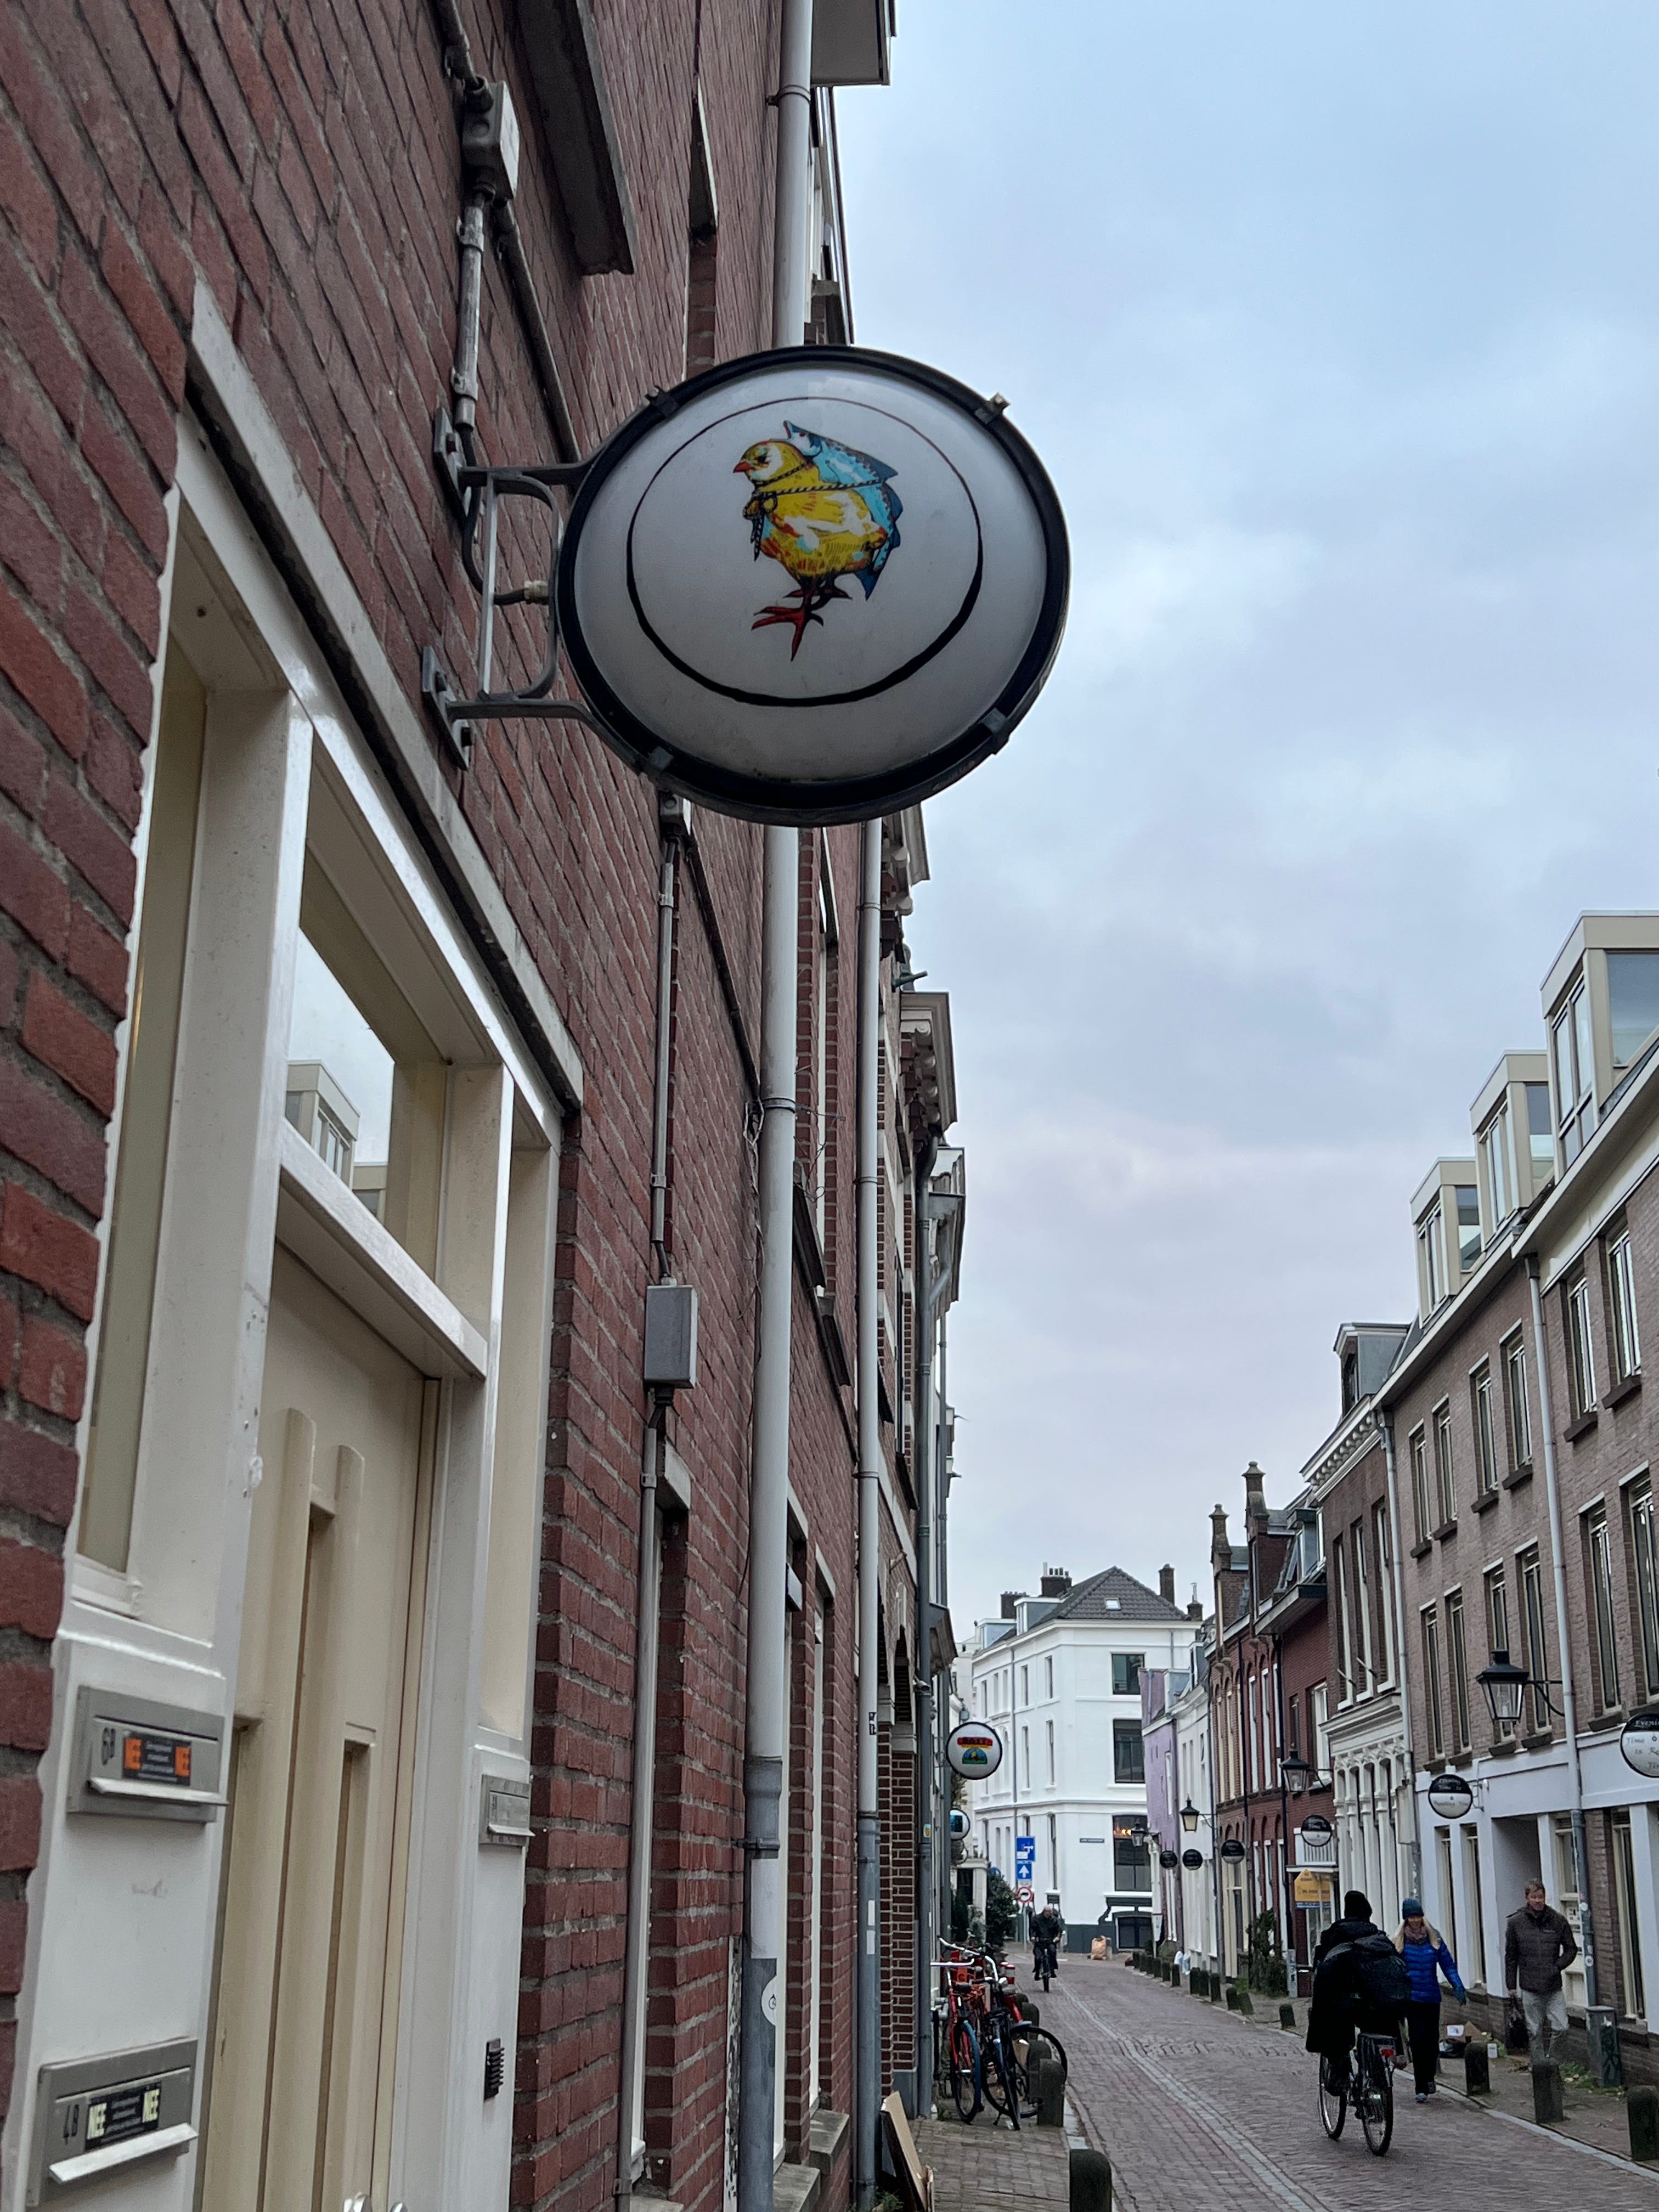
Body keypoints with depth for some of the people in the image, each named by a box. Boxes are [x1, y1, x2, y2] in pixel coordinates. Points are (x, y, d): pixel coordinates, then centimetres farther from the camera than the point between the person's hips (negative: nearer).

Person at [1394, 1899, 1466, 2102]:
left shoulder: (1433, 1937, 7)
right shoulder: (1399, 1940, 2)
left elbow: (1448, 1964, 6)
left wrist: (1458, 1986, -6)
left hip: (1432, 1997, 2)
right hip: (1411, 1998, -2)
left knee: (1432, 2039, 3)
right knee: (1418, 2040, -9)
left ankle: (1429, 2077, 30)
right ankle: (1421, 2088, -6)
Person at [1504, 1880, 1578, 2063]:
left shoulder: (1557, 1921, 2)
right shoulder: (1516, 1923, 1)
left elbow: (1571, 1949, 11)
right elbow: (1511, 1957, 6)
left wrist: (1558, 1966, -5)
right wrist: (1511, 1985, 5)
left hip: (1554, 1986, 1)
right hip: (1530, 1988, -1)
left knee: (1561, 2028, -5)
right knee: (1535, 2032, 4)